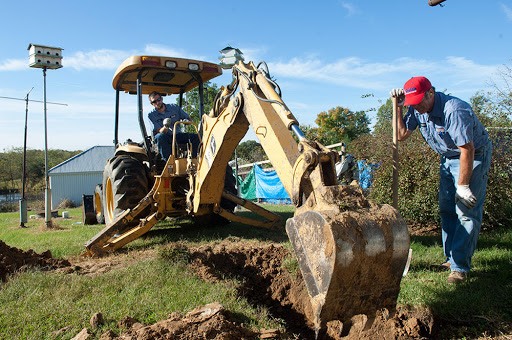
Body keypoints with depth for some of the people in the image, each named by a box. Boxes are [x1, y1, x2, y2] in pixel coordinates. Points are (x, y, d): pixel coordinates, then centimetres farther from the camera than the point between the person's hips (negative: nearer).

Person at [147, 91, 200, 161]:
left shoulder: (174, 107, 4)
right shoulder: (151, 115, -2)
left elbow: (188, 118, 10)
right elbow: (160, 132, -12)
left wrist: (186, 121, -14)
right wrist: (165, 127, -35)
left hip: (177, 135, 3)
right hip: (165, 137, -2)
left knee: (195, 137, -20)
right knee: (160, 136, -38)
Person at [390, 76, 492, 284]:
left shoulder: (454, 110, -31)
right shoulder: (417, 110, -8)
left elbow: (467, 149, -29)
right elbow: (402, 135, 0)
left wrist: (463, 185, -24)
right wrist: (399, 107, -11)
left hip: (474, 157, -8)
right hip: (448, 157, 8)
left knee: (467, 212, -11)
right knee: (447, 210, 8)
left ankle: (460, 266, -6)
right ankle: (451, 258, 19)